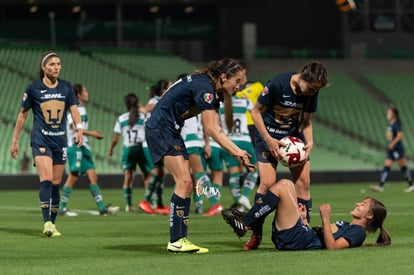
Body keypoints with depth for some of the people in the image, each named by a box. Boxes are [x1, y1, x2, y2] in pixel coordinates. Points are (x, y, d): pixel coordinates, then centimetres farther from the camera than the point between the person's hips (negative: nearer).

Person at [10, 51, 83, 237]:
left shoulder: (66, 87, 7)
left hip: (60, 141, 4)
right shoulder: (33, 88, -2)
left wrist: (79, 129, -17)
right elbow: (23, 114, 5)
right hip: (40, 140, -4)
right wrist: (15, 141, 6)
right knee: (46, 180, -19)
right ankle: (47, 223, -23)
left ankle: (52, 223, 14)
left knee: (55, 184, 6)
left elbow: (74, 110, 2)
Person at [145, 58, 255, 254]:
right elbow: (210, 130, -20)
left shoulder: (214, 93, 11)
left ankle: (181, 239, 6)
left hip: (171, 131, 11)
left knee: (186, 184, 6)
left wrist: (238, 152, 0)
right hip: (160, 129, -11)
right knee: (184, 181, -15)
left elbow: (216, 130, 8)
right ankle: (175, 241, -14)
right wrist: (235, 152, -16)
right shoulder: (204, 88, -19)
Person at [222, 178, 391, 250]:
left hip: (295, 239, -10)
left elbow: (332, 246, -17)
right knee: (286, 183, 9)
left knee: (281, 188, -15)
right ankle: (248, 221, -3)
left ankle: (244, 225, -13)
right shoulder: (346, 226, 28)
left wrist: (325, 219, -20)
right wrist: (304, 219, 17)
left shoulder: (358, 231, -1)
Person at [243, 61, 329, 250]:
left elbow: (306, 121, 6)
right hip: (269, 136, -5)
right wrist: (269, 140, -18)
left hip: (294, 137, 5)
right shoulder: (277, 84, -24)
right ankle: (256, 234, -4)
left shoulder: (312, 92, -8)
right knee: (267, 183, -15)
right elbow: (256, 111, -14)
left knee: (303, 181, -6)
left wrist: (309, 142, -12)